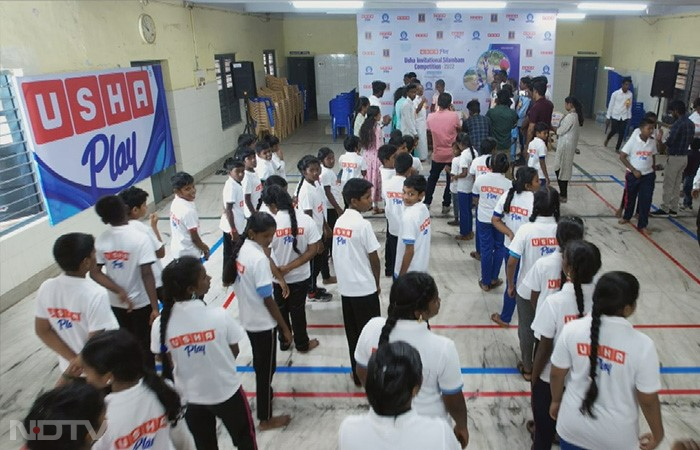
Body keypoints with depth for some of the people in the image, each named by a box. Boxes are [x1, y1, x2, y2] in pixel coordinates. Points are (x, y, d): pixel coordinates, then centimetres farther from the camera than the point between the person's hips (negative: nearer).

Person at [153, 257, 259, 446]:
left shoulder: (161, 324, -20)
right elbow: (234, 352, -10)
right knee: (244, 439, 24)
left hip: (190, 397, 2)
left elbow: (167, 360, -4)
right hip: (227, 392, -2)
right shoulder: (219, 315, -26)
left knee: (204, 445, 27)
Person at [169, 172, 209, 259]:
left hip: (177, 249, 9)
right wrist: (205, 249, -3)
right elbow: (194, 237, -21)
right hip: (189, 253, -9)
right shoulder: (188, 210, -29)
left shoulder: (175, 202, -2)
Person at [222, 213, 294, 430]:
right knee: (266, 368, 8)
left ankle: (264, 393, 50)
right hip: (263, 322, -8)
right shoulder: (259, 258, -27)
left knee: (260, 364, 28)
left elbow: (228, 280, 10)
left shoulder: (241, 249, -1)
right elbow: (267, 299, -23)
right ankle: (266, 418, 23)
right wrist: (285, 327, -13)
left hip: (249, 319, 8)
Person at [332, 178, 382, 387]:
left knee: (353, 332, 16)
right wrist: (377, 282, 3)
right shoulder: (363, 224, -18)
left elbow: (341, 254, 9)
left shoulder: (339, 222, 4)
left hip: (345, 286, 7)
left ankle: (357, 373, 29)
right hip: (364, 288, -7)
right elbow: (374, 258, -13)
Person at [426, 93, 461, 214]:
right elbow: (458, 129, 3)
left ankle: (427, 202, 18)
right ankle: (446, 205, 11)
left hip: (437, 154, 2)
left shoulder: (431, 117, -5)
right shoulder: (454, 115, -12)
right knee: (451, 180, 9)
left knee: (432, 178, 18)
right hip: (452, 153, -2)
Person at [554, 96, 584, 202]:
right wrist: (558, 129, 7)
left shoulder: (570, 116, -22)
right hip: (570, 144, 10)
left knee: (560, 169, -1)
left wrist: (555, 129, 4)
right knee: (565, 169, 16)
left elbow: (560, 131, -16)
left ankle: (563, 195, 5)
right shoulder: (576, 115, 9)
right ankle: (563, 194, 24)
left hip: (565, 145, -10)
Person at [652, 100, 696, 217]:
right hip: (684, 157, 8)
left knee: (668, 185, 1)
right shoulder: (691, 124, 8)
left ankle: (664, 210, 7)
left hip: (675, 158, -8)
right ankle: (673, 209, 20)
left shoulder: (678, 124, -20)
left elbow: (668, 142, -20)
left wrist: (659, 141, 0)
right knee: (677, 184, 14)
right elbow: (689, 141, 14)